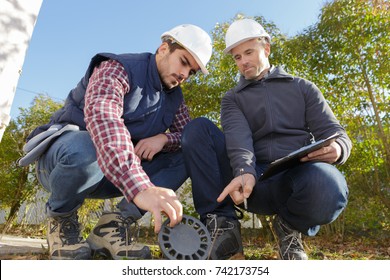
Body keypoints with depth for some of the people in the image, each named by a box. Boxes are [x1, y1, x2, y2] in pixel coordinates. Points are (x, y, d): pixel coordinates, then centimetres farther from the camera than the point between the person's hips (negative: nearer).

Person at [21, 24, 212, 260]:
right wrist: (141, 187, -53)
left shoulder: (174, 96, 5)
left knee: (187, 155, -10)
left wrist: (164, 138, -23)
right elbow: (101, 118, -38)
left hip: (118, 173, 6)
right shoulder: (118, 68, -18)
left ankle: (114, 225, -14)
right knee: (85, 148, -40)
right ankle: (62, 218, -7)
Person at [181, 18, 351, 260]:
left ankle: (290, 226, -2)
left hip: (300, 176, -1)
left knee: (326, 186, -38)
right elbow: (238, 137, -7)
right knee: (198, 128, -14)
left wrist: (337, 149, -18)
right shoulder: (232, 99, 15)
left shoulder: (302, 87, 16)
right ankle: (223, 224, -16)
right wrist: (245, 172, -30)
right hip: (253, 181, 1)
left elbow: (335, 133, 8)